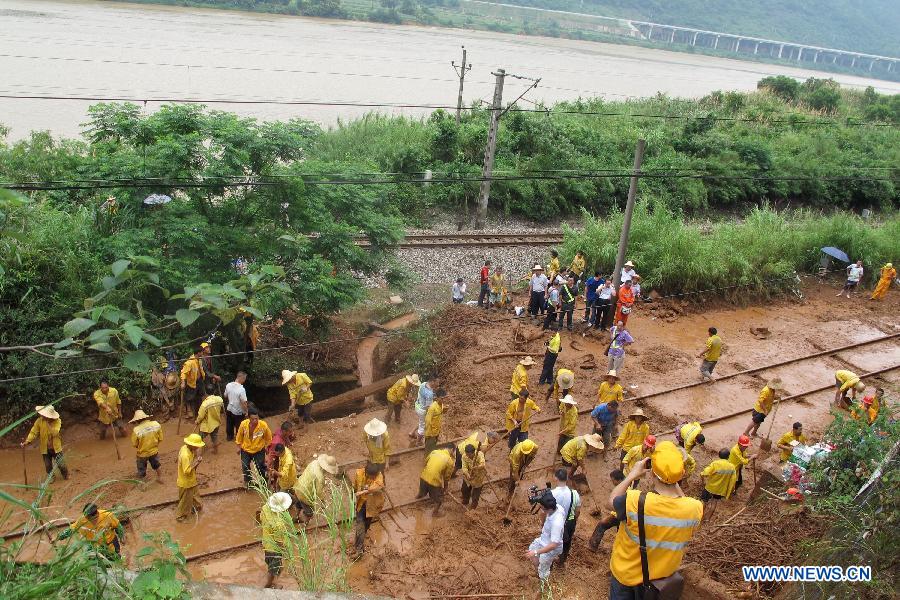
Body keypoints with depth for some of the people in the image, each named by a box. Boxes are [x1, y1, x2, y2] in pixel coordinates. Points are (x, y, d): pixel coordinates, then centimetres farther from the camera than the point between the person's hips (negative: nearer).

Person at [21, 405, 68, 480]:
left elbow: (54, 433, -27)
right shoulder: (39, 421, -12)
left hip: (56, 448, -1)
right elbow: (33, 432, -11)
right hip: (45, 449, 1)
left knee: (61, 464, 8)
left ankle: (66, 475, 35)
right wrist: (27, 442, -23)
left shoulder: (57, 421, -15)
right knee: (48, 466, 10)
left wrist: (48, 423, -31)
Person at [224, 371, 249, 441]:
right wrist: (246, 412, -13)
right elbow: (244, 402, -27)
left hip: (229, 409, 6)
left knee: (229, 425, 25)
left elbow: (225, 396, 5)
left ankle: (229, 437, 42)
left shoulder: (228, 385, -11)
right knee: (239, 426, 15)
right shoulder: (241, 389, -30)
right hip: (238, 412, -6)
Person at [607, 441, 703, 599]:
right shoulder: (695, 508, -28)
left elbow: (612, 500, -13)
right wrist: (674, 482, -5)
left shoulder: (636, 502, -36)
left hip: (627, 573, -2)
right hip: (665, 573, 2)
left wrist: (632, 475, -7)